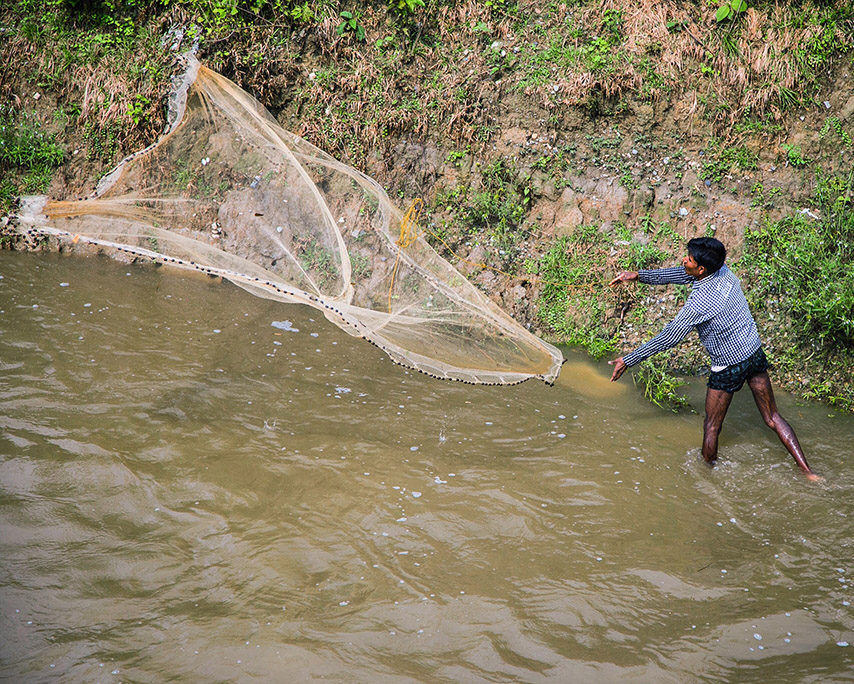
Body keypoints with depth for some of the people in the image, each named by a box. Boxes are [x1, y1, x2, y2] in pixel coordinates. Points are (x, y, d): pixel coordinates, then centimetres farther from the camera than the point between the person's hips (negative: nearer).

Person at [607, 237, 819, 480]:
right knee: (773, 418, 15)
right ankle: (806, 470, 14)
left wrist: (627, 361, -15)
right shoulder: (722, 271, -7)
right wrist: (637, 275, 7)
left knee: (711, 427, 13)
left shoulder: (699, 302, -27)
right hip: (756, 353, 7)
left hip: (729, 366, -7)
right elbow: (679, 274, 6)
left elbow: (668, 338, -22)